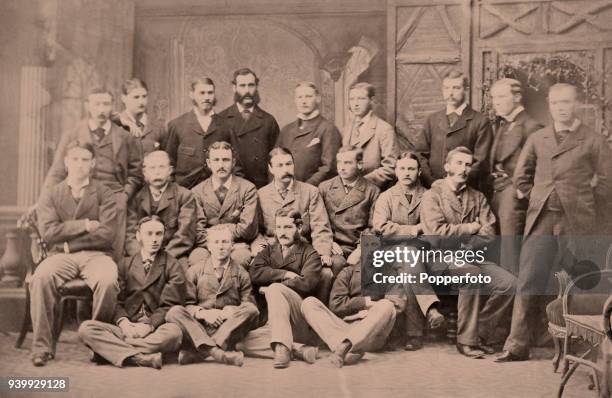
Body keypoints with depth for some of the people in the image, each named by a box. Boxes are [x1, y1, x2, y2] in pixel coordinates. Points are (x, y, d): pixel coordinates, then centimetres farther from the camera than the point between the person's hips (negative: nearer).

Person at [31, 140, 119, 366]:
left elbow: (106, 235, -3)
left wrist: (69, 241, -3)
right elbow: (49, 233, 0)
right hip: (61, 255, 1)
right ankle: (42, 346, -22)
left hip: (96, 255, -1)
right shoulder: (50, 195, 14)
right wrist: (84, 225, -6)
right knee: (41, 278, -33)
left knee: (107, 281, -35)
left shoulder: (103, 194, 10)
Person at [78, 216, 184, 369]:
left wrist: (149, 325, -18)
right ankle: (139, 357, -36)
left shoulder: (172, 266, 9)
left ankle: (108, 350, -31)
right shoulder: (125, 264, 18)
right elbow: (116, 300, 9)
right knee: (85, 328, -22)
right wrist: (123, 322, -13)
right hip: (126, 328, 2)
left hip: (156, 329, -2)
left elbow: (171, 304, -1)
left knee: (174, 332, -36)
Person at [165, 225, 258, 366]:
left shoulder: (241, 274, 13)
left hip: (229, 328, 0)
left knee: (252, 311, -28)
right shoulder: (194, 271, 13)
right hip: (199, 327, 0)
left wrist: (233, 311, -16)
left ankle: (197, 352, -38)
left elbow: (249, 304, 6)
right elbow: (187, 304, 6)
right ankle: (216, 352, -45)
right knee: (174, 312, -26)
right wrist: (203, 313, -15)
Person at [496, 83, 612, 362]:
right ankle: (516, 346, 3)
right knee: (527, 284, -1)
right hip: (540, 222, 3)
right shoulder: (537, 139, 10)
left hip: (575, 225, -2)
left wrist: (589, 218, 3)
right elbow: (521, 175, 21)